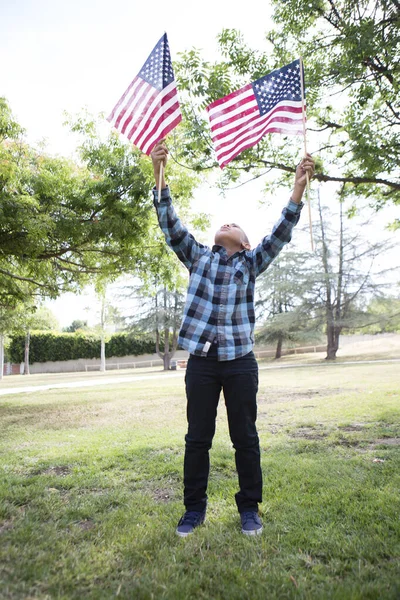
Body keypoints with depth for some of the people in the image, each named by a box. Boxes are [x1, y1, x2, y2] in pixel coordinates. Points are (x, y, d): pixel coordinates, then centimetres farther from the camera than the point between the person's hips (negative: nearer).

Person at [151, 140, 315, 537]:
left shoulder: (251, 263, 9)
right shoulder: (198, 257, 12)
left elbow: (280, 234, -2)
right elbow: (171, 225, 3)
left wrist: (298, 188, -13)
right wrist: (159, 176, -6)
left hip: (240, 361, -1)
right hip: (201, 360, 1)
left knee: (245, 437, 9)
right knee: (197, 438, 9)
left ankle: (249, 507, 27)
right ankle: (194, 508, 26)